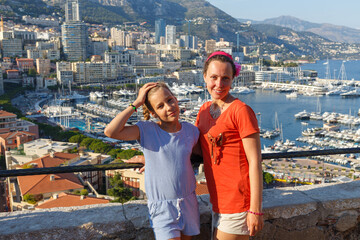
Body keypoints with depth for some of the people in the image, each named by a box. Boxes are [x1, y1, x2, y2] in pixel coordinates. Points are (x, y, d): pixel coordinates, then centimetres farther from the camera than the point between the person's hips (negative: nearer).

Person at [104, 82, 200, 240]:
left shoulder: (191, 131, -1)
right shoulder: (146, 131, -10)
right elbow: (110, 132, -24)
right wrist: (136, 104, -19)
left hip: (189, 202, 4)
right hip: (162, 208, -4)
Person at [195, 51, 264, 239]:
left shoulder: (241, 111, -15)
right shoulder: (204, 110, 8)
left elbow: (255, 162, -16)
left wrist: (255, 210, -17)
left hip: (237, 202, -7)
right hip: (218, 201, 8)